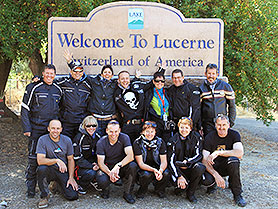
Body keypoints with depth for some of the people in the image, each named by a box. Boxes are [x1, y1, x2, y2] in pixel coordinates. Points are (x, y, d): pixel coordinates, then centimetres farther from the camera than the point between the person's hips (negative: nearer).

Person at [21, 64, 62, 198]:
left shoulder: (58, 89, 11)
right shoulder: (33, 87, -2)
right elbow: (25, 109, -3)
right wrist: (26, 128, -9)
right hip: (36, 128, -4)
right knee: (33, 158, -3)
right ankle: (30, 187, 8)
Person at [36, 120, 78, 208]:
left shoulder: (67, 140, -3)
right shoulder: (43, 140, -12)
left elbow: (70, 159, 4)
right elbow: (40, 160, -22)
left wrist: (71, 177, -5)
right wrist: (57, 160, -34)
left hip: (63, 171, 2)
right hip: (49, 170, -2)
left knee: (73, 196, -14)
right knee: (41, 168, -37)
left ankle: (59, 184, 21)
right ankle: (44, 196, -12)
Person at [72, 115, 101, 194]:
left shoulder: (97, 137, 4)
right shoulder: (79, 138, -14)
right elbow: (77, 158, -16)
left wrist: (97, 164, -12)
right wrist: (91, 166, -26)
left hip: (93, 163, 6)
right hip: (81, 166, -5)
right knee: (90, 173, -34)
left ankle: (94, 181, 8)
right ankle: (81, 186, -3)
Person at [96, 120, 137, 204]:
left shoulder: (124, 138, -13)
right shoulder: (101, 142, -11)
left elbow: (130, 156, -24)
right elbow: (101, 163, -13)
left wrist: (118, 166, -41)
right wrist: (109, 173, -33)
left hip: (122, 167, 1)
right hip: (107, 168, 0)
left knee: (133, 166, -32)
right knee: (102, 180, -33)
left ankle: (127, 193, -10)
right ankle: (105, 189, 8)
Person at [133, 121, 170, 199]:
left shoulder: (160, 142, -7)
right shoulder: (137, 143, -13)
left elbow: (164, 162, -9)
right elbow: (140, 164, -16)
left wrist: (160, 171, -32)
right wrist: (153, 170, -34)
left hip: (157, 167, 2)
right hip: (143, 169, -2)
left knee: (166, 174, -30)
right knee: (146, 175, -36)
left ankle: (159, 189, 5)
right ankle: (143, 189, 0)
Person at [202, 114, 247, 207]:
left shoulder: (234, 135, -10)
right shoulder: (209, 137, -10)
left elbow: (240, 153, -27)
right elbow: (204, 160, -17)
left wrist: (218, 152, -32)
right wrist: (216, 175, -33)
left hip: (228, 167, 0)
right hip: (214, 168, 0)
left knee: (233, 159, -34)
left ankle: (237, 195, -19)